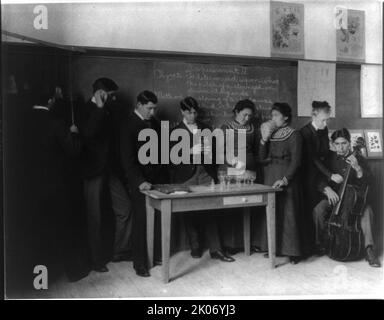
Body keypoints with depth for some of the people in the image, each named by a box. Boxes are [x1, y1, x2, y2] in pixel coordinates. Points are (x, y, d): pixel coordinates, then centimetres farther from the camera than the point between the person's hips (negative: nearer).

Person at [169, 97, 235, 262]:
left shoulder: (204, 129, 17)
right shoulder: (176, 131, 5)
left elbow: (212, 148, 24)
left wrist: (210, 151, 1)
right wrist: (191, 151, -17)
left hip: (205, 173, 2)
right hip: (187, 175, -2)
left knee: (209, 211, -2)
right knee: (190, 213, 2)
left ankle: (215, 249, 1)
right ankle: (195, 247, 16)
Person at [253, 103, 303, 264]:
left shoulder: (294, 135, -4)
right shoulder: (270, 134, 10)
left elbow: (295, 161, -10)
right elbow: (262, 158, 5)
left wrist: (285, 179, -20)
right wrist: (264, 139, -7)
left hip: (287, 179, -5)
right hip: (270, 177, 5)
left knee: (288, 213, -3)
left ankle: (292, 251, 6)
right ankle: (273, 247, 18)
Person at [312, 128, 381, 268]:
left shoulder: (358, 158, 2)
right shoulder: (329, 158, 3)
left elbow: (368, 180, -8)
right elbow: (319, 180, -3)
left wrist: (357, 168, -27)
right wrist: (327, 189, -26)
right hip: (333, 197, 1)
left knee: (367, 211, -31)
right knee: (318, 210, -27)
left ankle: (368, 248, -20)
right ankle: (322, 243, -4)